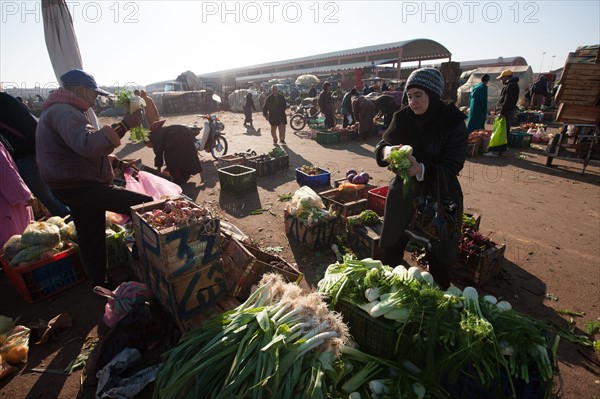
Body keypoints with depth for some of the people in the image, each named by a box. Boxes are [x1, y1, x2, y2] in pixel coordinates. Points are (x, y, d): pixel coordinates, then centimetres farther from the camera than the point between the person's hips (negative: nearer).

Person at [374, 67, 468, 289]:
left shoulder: (453, 122, -13)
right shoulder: (402, 117, -3)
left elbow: (452, 167, -17)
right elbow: (382, 145, 1)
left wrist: (422, 170, -37)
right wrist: (387, 150, -25)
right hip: (403, 193, 3)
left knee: (438, 261, 8)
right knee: (391, 250, 12)